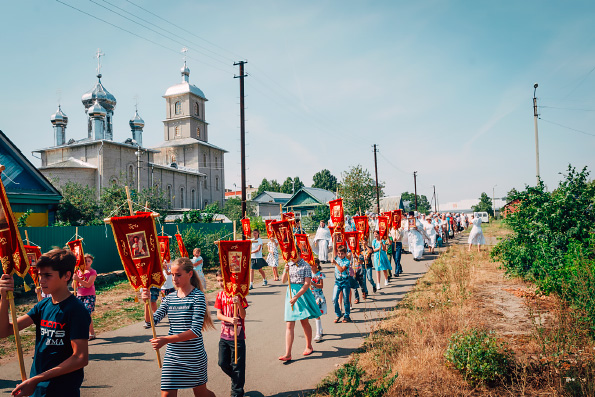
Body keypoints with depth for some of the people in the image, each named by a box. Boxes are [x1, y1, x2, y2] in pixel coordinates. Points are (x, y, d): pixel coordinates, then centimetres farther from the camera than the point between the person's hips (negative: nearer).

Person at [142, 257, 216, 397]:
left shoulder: (198, 296, -13)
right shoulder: (169, 298, 5)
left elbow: (196, 330, -20)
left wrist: (166, 340, -25)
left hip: (194, 356, -4)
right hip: (172, 356, 4)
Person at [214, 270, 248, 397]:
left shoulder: (238, 294, -11)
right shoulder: (220, 295, 3)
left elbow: (243, 316, -14)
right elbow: (219, 314, -3)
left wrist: (239, 303, -32)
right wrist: (230, 319, -22)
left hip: (237, 336, -5)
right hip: (224, 335, 5)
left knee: (237, 366, 2)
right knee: (223, 363, 11)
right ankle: (237, 380, 37)